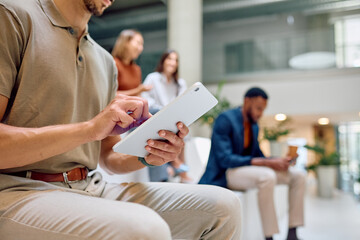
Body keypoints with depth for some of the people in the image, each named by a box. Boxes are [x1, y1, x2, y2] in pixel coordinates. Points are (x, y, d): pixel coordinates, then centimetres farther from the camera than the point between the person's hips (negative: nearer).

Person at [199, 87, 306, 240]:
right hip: (224, 174, -9)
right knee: (267, 177, -36)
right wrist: (265, 162, -27)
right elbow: (224, 159, -23)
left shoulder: (254, 125, 13)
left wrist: (276, 161, -7)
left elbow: (256, 155, 16)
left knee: (298, 176, -2)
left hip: (248, 169, 9)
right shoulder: (225, 119, -14)